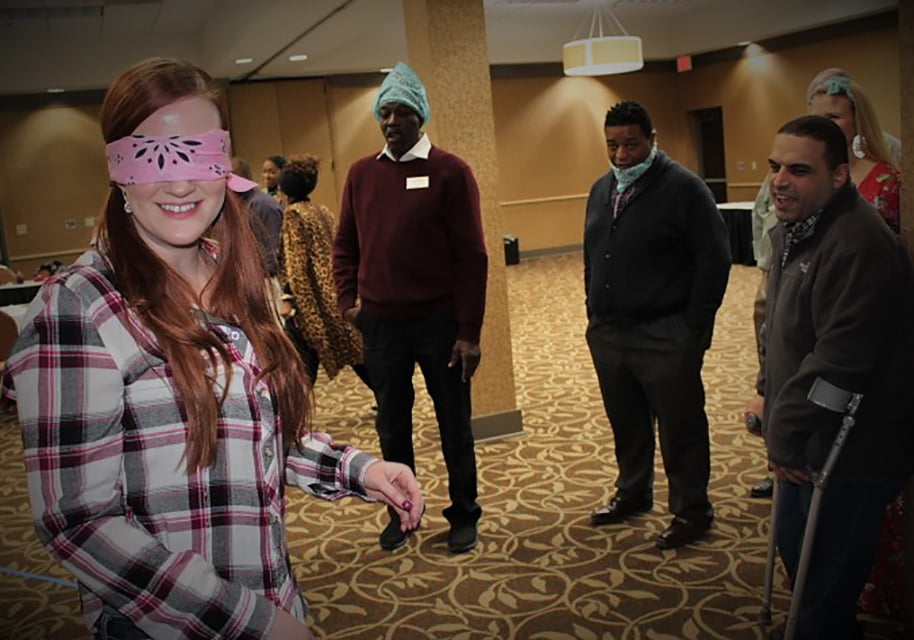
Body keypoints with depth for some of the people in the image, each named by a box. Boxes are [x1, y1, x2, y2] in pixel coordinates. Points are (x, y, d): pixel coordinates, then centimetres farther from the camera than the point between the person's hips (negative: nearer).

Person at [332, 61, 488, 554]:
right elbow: (345, 245, 14)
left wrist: (469, 331, -12)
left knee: (453, 422, 9)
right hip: (380, 324, 4)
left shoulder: (449, 172, -6)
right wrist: (348, 301, 0)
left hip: (440, 321, -3)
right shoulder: (361, 173, 6)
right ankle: (401, 512, 31)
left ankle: (464, 515, 26)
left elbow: (471, 256, -9)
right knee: (392, 425, 14)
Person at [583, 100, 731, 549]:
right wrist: (593, 314, 14)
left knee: (680, 428, 5)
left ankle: (691, 511, 21)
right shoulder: (601, 190, 12)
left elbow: (714, 260, -11)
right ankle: (632, 494, 38)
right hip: (607, 335, 7)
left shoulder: (683, 187, -9)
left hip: (664, 337, -6)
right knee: (625, 424, 19)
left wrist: (693, 328, -13)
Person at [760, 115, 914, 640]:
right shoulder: (795, 231, 7)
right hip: (811, 437, 10)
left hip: (849, 449, -10)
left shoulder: (857, 244, -26)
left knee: (827, 581, 2)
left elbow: (838, 358, -29)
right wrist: (769, 394, 14)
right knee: (795, 547, 24)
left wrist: (786, 432, -21)